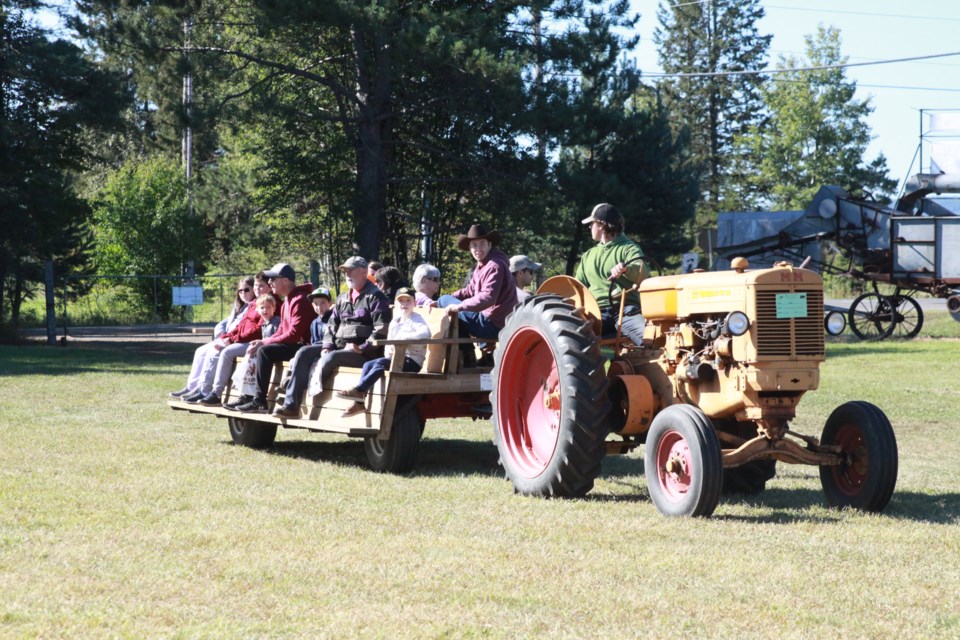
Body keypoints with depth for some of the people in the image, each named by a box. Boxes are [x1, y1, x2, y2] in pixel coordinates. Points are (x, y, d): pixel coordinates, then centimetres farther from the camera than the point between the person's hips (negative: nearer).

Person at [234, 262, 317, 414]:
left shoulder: (300, 300, -16)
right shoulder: (287, 301, 16)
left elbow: (294, 334, -22)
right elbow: (282, 331, 17)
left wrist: (264, 342, -17)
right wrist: (262, 342, 0)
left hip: (302, 345, -10)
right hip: (291, 344, 10)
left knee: (264, 351, -24)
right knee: (255, 350, 5)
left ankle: (259, 400, -22)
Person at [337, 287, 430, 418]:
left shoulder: (416, 320, -3)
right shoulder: (394, 321, 19)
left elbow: (425, 333, -24)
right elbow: (389, 343, 21)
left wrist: (402, 338, -24)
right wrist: (389, 352, -3)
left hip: (412, 361, -7)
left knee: (381, 363, -27)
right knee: (368, 364, -11)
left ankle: (358, 390, -22)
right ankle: (358, 403, -16)